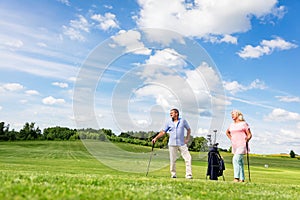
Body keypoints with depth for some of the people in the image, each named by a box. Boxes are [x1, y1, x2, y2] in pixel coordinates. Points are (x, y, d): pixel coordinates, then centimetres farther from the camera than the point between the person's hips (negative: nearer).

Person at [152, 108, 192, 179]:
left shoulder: (183, 121, 6)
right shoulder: (169, 123, 7)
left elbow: (188, 129, 15)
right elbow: (163, 132, 5)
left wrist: (187, 138, 4)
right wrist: (156, 138, -6)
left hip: (182, 143, 0)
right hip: (172, 144, 1)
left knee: (188, 158, -6)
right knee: (172, 160, 3)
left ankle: (188, 174, 1)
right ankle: (173, 174, 17)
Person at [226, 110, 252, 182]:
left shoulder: (243, 124, -4)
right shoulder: (232, 125, 13)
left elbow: (249, 135, -1)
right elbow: (227, 132, 31)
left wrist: (246, 140, -16)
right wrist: (231, 139, 17)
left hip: (242, 145, -7)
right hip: (234, 146, 7)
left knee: (236, 159, -18)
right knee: (239, 162, 10)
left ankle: (236, 178, -15)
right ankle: (242, 179, 16)